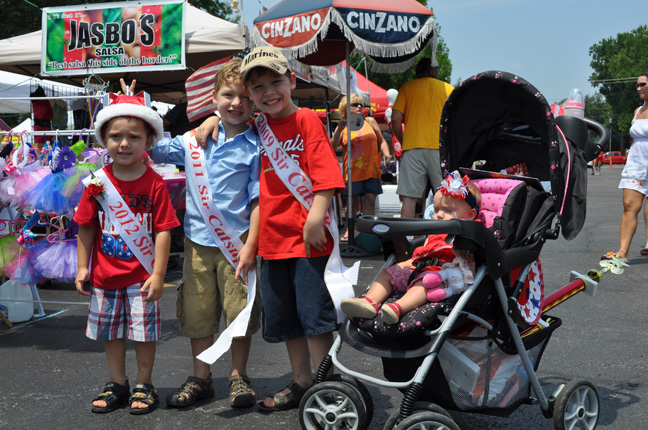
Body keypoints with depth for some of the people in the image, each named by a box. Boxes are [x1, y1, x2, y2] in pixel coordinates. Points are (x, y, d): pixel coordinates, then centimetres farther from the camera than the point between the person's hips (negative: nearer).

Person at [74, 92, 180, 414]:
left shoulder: (154, 184, -10)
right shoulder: (98, 182, -3)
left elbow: (162, 231, -11)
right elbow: (86, 228, 4)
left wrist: (158, 274, -14)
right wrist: (82, 267, 3)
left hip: (142, 276, -3)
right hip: (106, 274, 3)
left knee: (144, 330, 5)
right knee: (110, 330, 13)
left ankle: (143, 385, 21)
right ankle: (117, 384, 28)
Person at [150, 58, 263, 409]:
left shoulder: (255, 147, -4)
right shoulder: (194, 140, 6)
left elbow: (258, 201, -7)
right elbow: (149, 149, 16)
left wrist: (250, 247, -14)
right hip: (198, 241, 4)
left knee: (240, 312, 3)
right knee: (197, 313, 10)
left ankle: (238, 376, 23)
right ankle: (200, 379, 26)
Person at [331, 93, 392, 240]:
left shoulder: (370, 122, 11)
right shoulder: (343, 126, 6)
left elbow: (381, 141, 16)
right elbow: (332, 148, -2)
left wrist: (387, 155, -2)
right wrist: (339, 130, -14)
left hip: (371, 169, 1)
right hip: (353, 171, -1)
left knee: (370, 201, -2)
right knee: (352, 202, 2)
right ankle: (349, 230, 14)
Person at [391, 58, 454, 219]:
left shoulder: (407, 87, 11)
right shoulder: (448, 88, 12)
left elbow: (395, 118, 1)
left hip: (413, 147, 0)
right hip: (441, 148, 0)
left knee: (409, 198, -3)